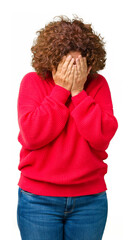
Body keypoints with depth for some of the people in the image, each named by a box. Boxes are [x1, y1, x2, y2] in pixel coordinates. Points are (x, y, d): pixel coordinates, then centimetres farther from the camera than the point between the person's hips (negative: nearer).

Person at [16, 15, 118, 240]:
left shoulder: (98, 84, -1)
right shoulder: (33, 81, -3)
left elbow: (102, 138, -12)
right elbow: (32, 135, -16)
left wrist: (78, 92, -15)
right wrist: (61, 90, -15)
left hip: (90, 198, 2)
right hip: (39, 200, -1)